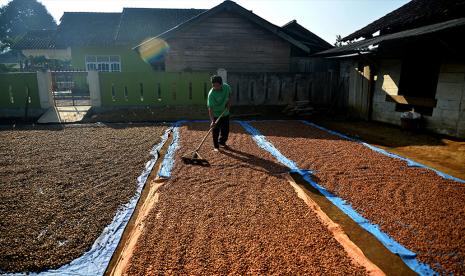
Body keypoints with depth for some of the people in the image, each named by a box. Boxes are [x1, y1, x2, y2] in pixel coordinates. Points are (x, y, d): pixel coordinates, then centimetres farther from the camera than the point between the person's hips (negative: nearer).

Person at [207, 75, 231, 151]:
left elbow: (229, 94, 9)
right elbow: (210, 108, -31)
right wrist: (212, 121, -39)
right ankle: (216, 146, 16)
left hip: (225, 113, 5)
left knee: (226, 130, 15)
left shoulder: (226, 87, -15)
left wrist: (229, 102, -8)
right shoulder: (211, 94, -29)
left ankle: (222, 142, 38)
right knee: (216, 131, -1)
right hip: (216, 114, -5)